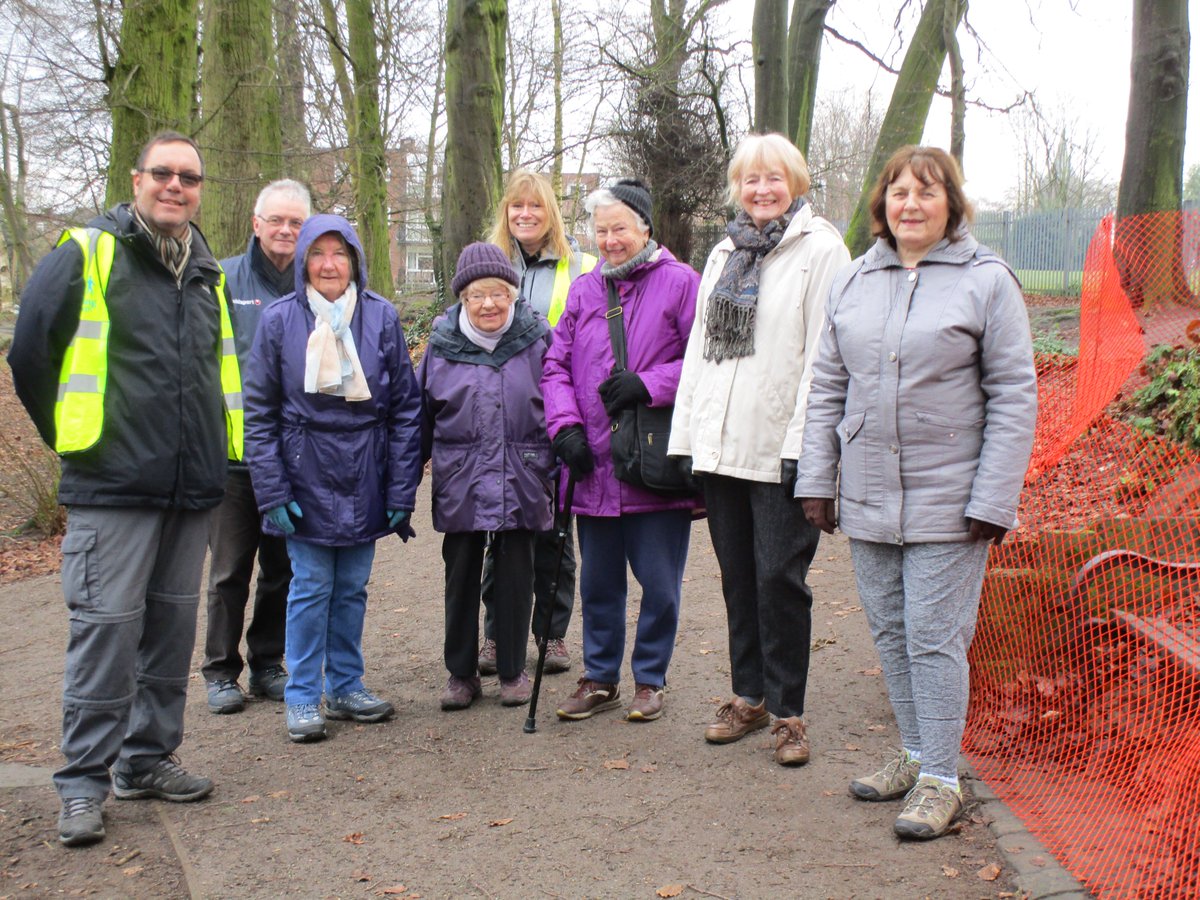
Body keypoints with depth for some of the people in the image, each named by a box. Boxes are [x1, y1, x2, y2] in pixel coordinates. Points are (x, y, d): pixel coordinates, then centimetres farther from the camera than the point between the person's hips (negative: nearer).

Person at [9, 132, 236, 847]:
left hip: (193, 488, 6)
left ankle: (149, 758, 24)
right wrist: (73, 436, 3)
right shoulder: (88, 254, -3)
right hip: (113, 485, -6)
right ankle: (85, 781, 6)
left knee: (174, 621, 11)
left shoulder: (208, 273, 16)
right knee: (107, 625, -6)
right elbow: (30, 351, -3)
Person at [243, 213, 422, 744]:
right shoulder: (279, 320, -4)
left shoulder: (381, 317, -1)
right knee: (311, 587, 1)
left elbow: (406, 407, 0)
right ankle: (302, 698, 14)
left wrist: (402, 491, -3)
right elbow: (260, 413, -2)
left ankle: (347, 686, 26)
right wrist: (272, 493, -9)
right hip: (306, 475, -2)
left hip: (364, 475, 2)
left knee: (353, 588, 12)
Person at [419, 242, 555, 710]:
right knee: (461, 575, 9)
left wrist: (556, 471, -3)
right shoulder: (442, 343, 1)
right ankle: (461, 672, 22)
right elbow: (421, 414, 10)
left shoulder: (537, 338, -2)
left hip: (520, 480, -1)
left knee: (515, 573, 8)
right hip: (460, 482, 1)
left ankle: (513, 670, 22)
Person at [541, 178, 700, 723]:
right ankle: (600, 677, 29)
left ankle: (649, 679, 24)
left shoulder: (679, 283, -2)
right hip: (595, 467, 4)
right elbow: (556, 366, 11)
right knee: (598, 581, 14)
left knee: (659, 583, 6)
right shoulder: (583, 290, 11)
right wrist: (565, 426, -3)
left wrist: (648, 384, -17)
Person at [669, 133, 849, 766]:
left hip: (780, 451, -6)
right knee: (737, 578, 13)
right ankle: (749, 697, 25)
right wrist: (685, 440, 11)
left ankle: (787, 712, 10)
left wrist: (802, 446, -16)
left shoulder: (821, 249, -3)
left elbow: (822, 357, -10)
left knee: (779, 578, -3)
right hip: (719, 448, 6)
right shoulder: (723, 255, 17)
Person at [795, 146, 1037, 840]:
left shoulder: (987, 281, -5)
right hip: (867, 498, 5)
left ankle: (941, 779, 12)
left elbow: (1013, 398, -7)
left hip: (946, 500, -5)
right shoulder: (853, 281, 9)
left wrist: (993, 498, -11)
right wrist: (817, 479, 7)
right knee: (891, 631, 13)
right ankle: (916, 755, 30)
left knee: (934, 637, -2)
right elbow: (828, 388, 12)